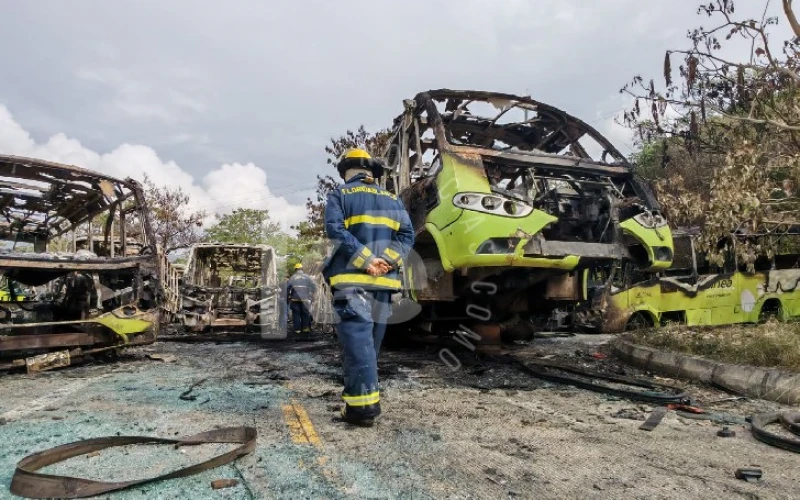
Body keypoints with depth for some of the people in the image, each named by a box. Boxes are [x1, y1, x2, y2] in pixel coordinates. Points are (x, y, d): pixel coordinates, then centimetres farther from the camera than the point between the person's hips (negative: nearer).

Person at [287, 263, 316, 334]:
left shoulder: (292, 277, 4)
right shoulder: (307, 277, 7)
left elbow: (287, 287, -3)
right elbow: (314, 287, 2)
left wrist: (288, 296, 9)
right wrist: (311, 295, 13)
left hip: (295, 299, -1)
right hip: (305, 299, 1)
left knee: (296, 314, 5)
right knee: (305, 313, 8)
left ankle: (297, 329, 4)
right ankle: (305, 328, 5)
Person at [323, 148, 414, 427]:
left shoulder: (339, 195, 7)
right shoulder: (393, 200, 18)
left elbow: (335, 230, -10)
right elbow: (407, 235, 6)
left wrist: (365, 260, -12)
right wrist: (387, 260, -6)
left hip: (352, 278, -4)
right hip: (384, 280, 5)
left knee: (356, 338, -8)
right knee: (371, 340, 13)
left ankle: (363, 404, -13)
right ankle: (365, 396, 21)